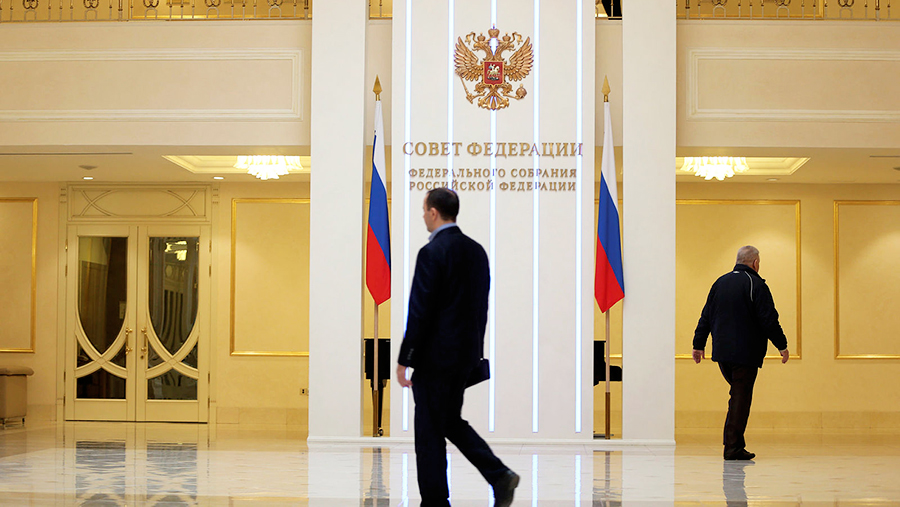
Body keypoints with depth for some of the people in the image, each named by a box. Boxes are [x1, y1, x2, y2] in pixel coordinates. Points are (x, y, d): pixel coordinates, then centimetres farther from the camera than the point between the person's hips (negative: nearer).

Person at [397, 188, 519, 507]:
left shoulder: (432, 253, -15)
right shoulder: (476, 250, 9)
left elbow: (419, 311, -18)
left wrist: (403, 360, -13)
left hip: (436, 354, -8)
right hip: (467, 352, 8)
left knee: (429, 432, 2)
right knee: (451, 421, 19)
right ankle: (498, 474, 6)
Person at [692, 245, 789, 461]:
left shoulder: (720, 283, 11)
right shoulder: (756, 285, -9)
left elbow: (706, 316, 14)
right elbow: (769, 320, -12)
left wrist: (699, 344, 19)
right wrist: (782, 345, -3)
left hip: (721, 353, 6)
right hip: (746, 353, -6)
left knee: (738, 393, 20)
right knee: (741, 398, -3)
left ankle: (731, 439, 16)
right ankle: (733, 447, -4)